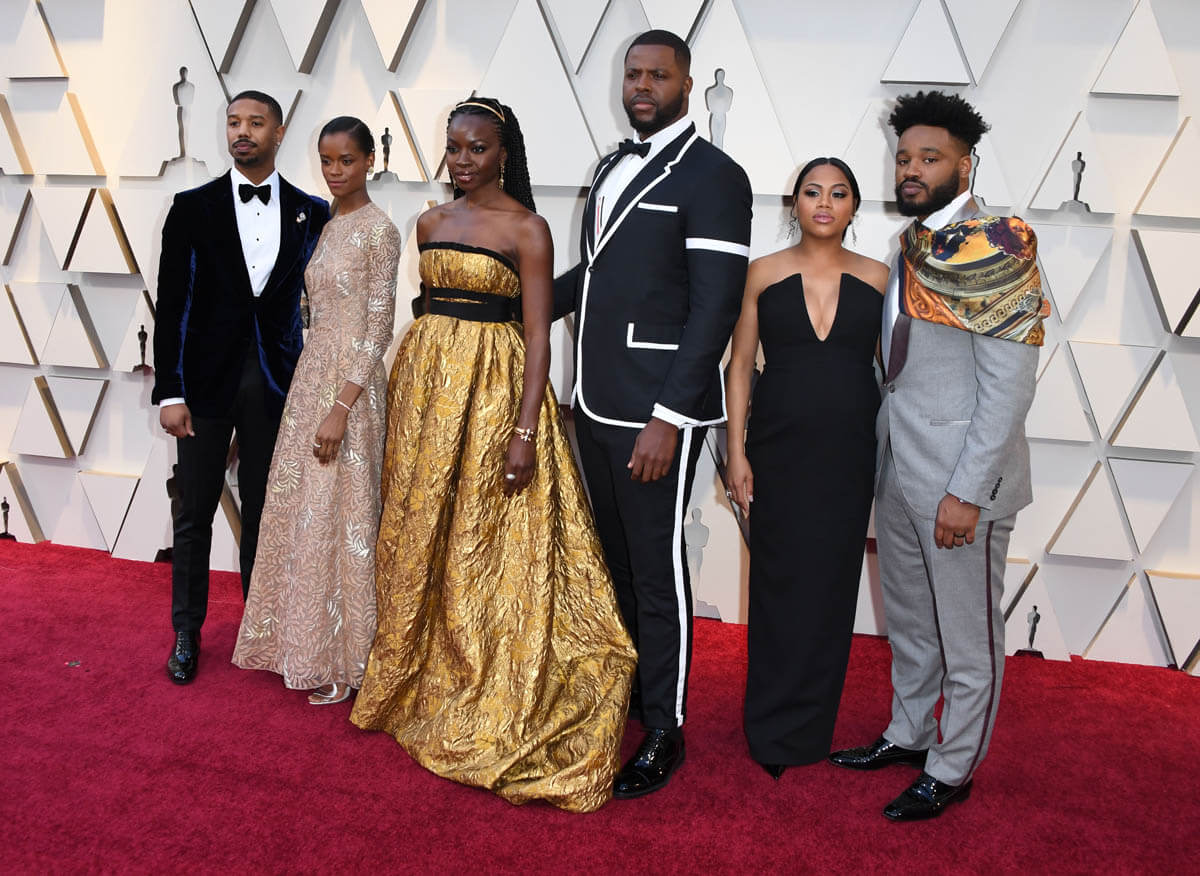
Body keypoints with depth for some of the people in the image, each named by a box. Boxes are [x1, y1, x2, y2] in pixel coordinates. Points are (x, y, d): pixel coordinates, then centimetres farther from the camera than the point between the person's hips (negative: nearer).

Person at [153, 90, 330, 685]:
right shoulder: (193, 208, 0)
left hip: (275, 382, 1)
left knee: (264, 512, 10)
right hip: (206, 380, 0)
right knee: (195, 512, 8)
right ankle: (187, 631, 25)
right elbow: (171, 304, -2)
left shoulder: (312, 212, 4)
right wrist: (169, 392, -7)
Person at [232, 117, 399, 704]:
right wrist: (315, 395, 12)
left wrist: (341, 408, -20)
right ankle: (308, 645, 28)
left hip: (351, 385, -8)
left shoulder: (378, 230, -11)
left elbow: (378, 328, -15)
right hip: (311, 375, 8)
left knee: (339, 515, 0)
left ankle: (342, 662, 16)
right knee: (300, 511, 12)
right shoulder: (327, 226, 13)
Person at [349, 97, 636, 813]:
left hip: (493, 391, -6)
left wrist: (525, 430, -20)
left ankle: (493, 712, 13)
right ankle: (423, 688, 30)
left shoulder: (527, 228, -6)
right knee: (420, 538, 12)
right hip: (424, 383, 6)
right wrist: (410, 394, 13)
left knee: (489, 547, -2)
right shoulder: (431, 222, 12)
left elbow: (538, 334, -11)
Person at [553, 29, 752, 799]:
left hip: (656, 414, -8)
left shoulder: (712, 175, -10)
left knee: (656, 571, 2)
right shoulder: (613, 167, 16)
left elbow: (715, 308, -16)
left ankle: (664, 732, 19)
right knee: (614, 561, 19)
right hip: (597, 403, 8)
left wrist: (669, 418, -21)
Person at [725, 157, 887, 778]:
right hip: (779, 448, -1)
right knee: (779, 578, 4)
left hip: (849, 452, 1)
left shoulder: (877, 278, 5)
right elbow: (740, 365, 2)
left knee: (831, 582, 7)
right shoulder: (764, 273, 2)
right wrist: (736, 452, -3)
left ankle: (807, 727, 24)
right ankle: (773, 730, 20)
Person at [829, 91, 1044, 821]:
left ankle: (952, 770, 25)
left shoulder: (996, 250, -13)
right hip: (899, 471, 8)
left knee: (967, 637, 9)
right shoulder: (912, 248, 11)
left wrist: (967, 492, -19)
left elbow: (1008, 387, -17)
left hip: (960, 482, -8)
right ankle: (908, 735, 39)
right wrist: (884, 453, 11)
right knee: (908, 622, 21)